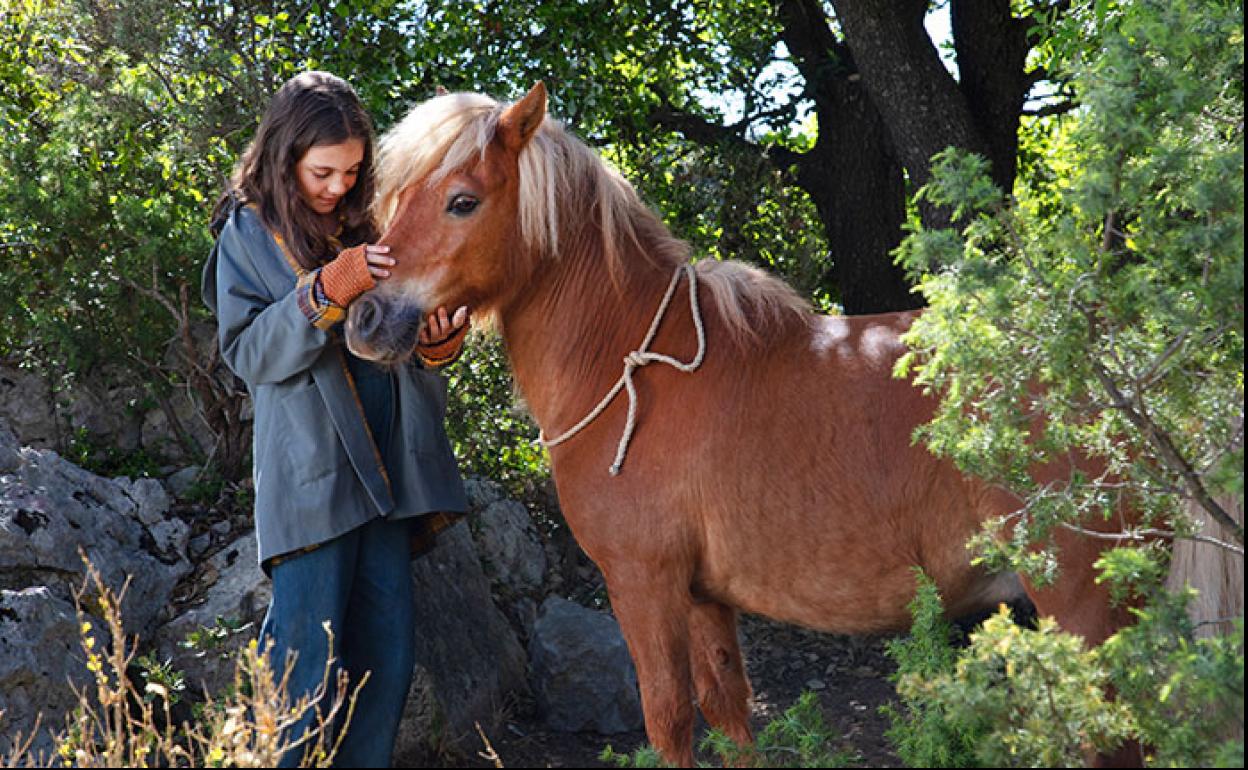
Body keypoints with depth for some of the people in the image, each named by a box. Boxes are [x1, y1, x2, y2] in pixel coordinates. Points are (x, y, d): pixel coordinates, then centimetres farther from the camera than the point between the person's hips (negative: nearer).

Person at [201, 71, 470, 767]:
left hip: (387, 466, 5)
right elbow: (249, 355, -7)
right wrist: (325, 294, -21)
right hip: (312, 468, -5)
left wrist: (438, 339, -4)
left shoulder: (367, 223, 13)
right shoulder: (248, 232, 1)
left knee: (387, 656, 6)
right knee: (308, 659, -9)